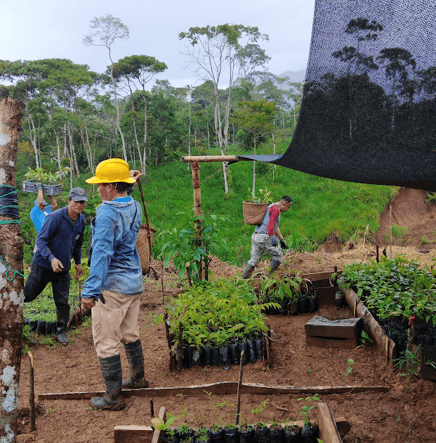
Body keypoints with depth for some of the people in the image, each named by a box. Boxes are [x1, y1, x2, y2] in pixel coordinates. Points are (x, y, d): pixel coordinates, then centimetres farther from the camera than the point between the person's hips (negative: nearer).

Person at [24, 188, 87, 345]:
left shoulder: (82, 221, 4)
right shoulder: (55, 217, -18)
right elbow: (40, 240, -20)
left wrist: (78, 262, 21)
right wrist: (51, 258, -33)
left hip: (63, 269, 5)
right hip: (43, 265, -5)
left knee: (63, 303, 4)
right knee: (27, 295, 9)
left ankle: (61, 332, 19)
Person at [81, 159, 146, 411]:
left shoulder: (107, 213, -19)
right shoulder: (135, 207, 4)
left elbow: (102, 253, -25)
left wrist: (91, 291, -25)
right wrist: (130, 181, 18)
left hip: (112, 286, -8)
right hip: (134, 283, 9)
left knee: (106, 342, 3)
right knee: (130, 334, 23)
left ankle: (114, 397, 11)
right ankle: (138, 379, 37)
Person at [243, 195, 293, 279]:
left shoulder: (271, 207, 25)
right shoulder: (275, 209, -8)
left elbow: (275, 226, 31)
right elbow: (270, 226, -21)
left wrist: (281, 239, 30)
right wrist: (273, 239, -22)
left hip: (255, 236, 9)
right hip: (264, 237, -9)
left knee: (254, 259, 9)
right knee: (278, 255, 5)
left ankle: (244, 279, 5)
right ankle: (270, 277, 6)